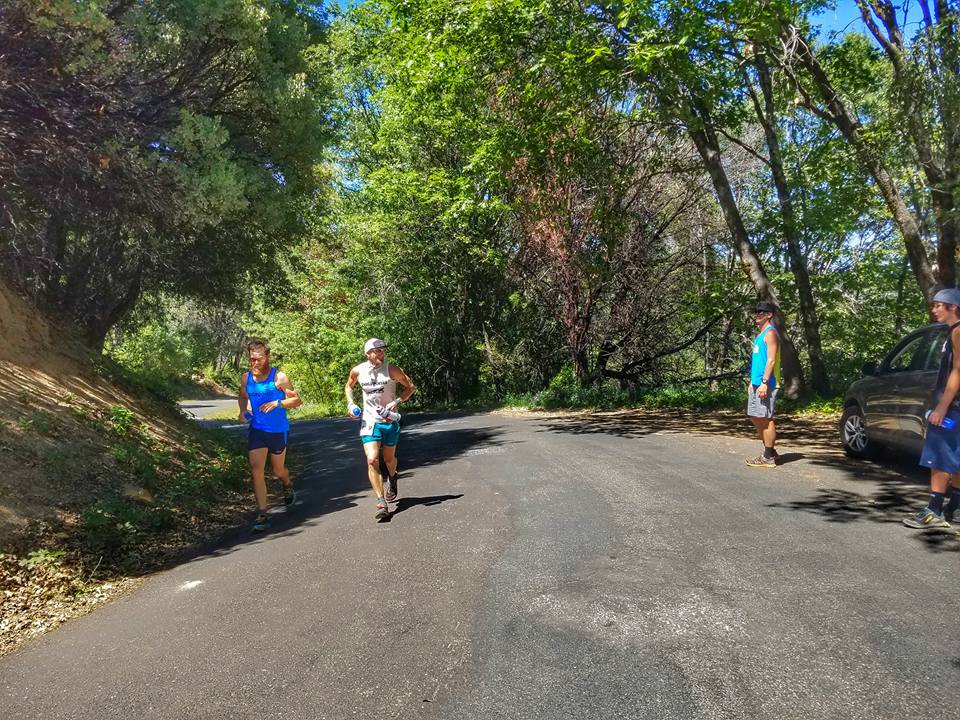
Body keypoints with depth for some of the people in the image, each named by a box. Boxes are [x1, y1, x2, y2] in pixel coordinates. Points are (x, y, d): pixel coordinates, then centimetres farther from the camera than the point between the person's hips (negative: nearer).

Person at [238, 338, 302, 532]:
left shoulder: (279, 377, -13)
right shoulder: (246, 378, 0)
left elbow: (297, 400, -9)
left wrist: (278, 403, -25)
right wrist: (243, 410, 0)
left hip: (277, 431, -3)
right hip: (256, 430, 3)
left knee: (278, 471, 13)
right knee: (256, 470, -8)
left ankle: (288, 486, 49)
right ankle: (262, 515, -1)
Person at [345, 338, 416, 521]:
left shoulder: (391, 369, -9)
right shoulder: (358, 371, -2)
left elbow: (411, 387, -2)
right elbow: (348, 386, 19)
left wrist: (397, 401, -16)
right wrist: (350, 403, 2)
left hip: (390, 420, 0)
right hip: (369, 421, 1)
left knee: (389, 459, 14)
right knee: (372, 460, -16)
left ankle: (392, 479, 51)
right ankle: (381, 504, -14)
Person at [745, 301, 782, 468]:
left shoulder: (770, 333, -10)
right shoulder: (760, 334, 20)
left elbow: (771, 360, -18)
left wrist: (764, 382, -24)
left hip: (766, 384, -10)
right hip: (756, 383, 10)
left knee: (765, 418, -6)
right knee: (755, 418, 13)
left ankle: (768, 457, -1)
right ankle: (769, 451, 22)